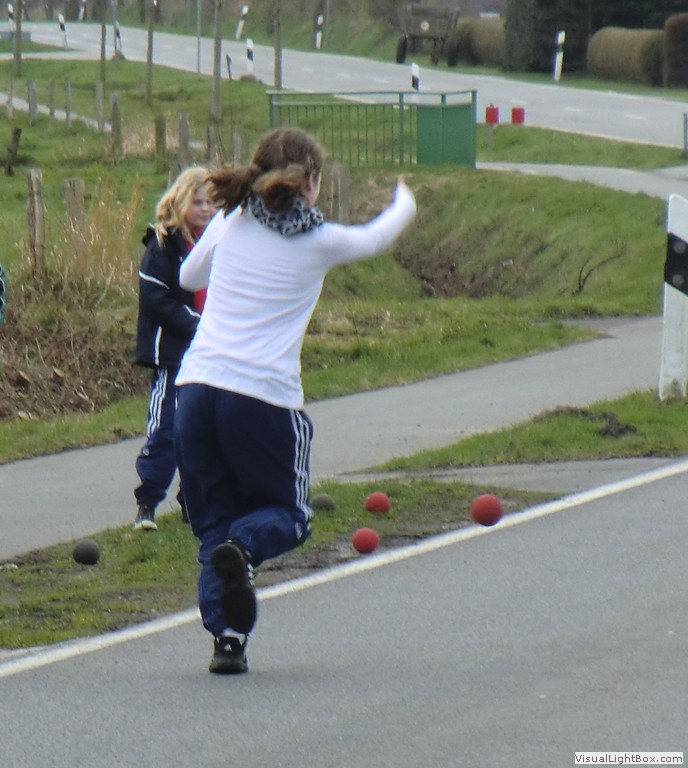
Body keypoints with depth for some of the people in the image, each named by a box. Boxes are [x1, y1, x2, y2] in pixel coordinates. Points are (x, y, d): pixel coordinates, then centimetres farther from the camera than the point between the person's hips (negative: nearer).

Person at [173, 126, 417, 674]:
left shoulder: (230, 222, 8)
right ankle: (241, 547, -20)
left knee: (213, 518, 13)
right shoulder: (319, 241, 2)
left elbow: (189, 277, 26)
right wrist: (404, 206, 45)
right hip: (265, 397, -3)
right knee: (287, 513, 15)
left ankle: (226, 635, -4)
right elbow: (374, 239, 24)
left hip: (197, 387, 3)